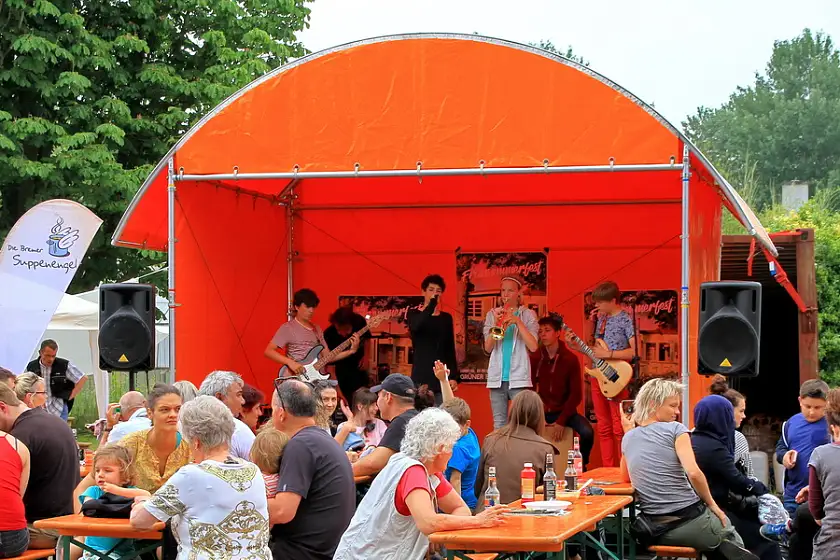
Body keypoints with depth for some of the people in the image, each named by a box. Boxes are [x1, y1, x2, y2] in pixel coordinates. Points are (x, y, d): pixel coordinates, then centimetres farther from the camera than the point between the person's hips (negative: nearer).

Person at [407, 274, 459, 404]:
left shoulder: (446, 318, 13)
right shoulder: (414, 314, 3)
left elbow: (450, 350, 12)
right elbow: (415, 327, -22)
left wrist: (454, 376, 3)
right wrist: (432, 304, -26)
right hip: (421, 376, -3)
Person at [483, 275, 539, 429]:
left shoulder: (527, 315, 5)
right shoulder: (492, 315, 11)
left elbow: (533, 347, -7)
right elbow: (488, 348, 2)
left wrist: (518, 322, -14)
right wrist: (496, 324, -11)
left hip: (518, 378, -3)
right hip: (497, 378, 3)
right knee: (499, 425, 3)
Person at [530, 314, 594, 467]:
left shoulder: (570, 359, -8)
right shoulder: (535, 358, -2)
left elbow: (576, 394, -10)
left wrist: (561, 421, -17)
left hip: (564, 411, -2)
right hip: (542, 412, 2)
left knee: (587, 432, -29)